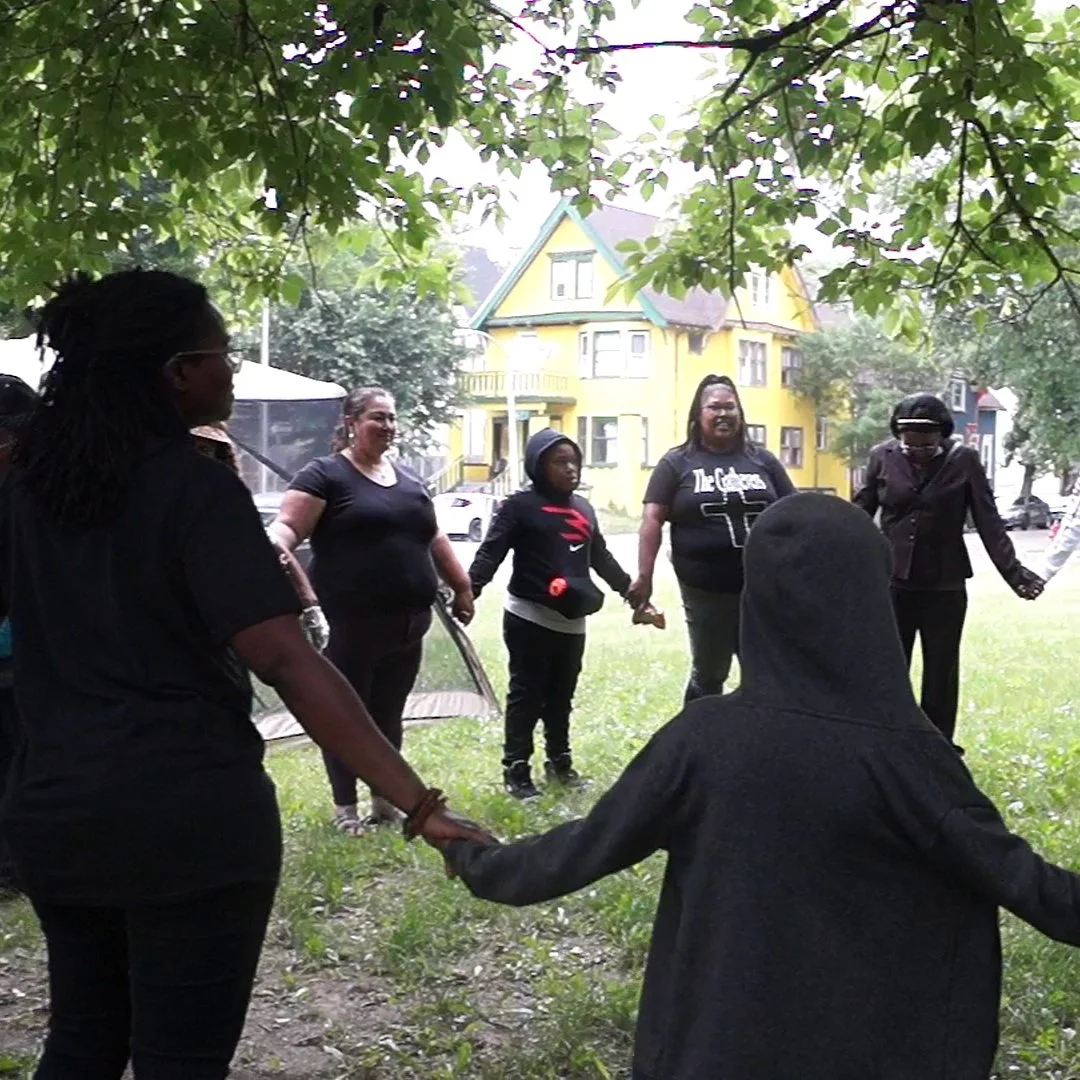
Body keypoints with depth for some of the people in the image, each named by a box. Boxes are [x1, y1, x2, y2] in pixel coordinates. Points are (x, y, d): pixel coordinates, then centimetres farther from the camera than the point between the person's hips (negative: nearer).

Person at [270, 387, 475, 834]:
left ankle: (386, 802, 25)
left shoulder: (408, 479, 16)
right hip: (351, 623, -6)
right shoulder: (326, 474, -5)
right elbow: (287, 525, -14)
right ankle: (344, 806, 15)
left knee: (388, 715, 14)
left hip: (406, 624, 6)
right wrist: (277, 549, -36)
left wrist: (462, 586, 24)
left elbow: (433, 538, 24)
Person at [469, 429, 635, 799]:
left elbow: (601, 558, 25)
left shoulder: (583, 508, 15)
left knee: (561, 696, 15)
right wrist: (468, 591, -27)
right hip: (529, 619, -6)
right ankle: (516, 769, 7)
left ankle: (559, 761, 28)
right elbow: (490, 553, -12)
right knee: (526, 695, 0)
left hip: (572, 622, 6)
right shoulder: (520, 505, -5)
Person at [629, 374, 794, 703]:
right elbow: (652, 520, -3)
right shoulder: (677, 463, 1)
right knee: (707, 677, 12)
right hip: (706, 592, -2)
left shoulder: (762, 460, 9)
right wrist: (644, 578, -12)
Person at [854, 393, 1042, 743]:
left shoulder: (964, 460, -6)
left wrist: (1013, 572, -13)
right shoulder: (882, 457, -4)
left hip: (945, 587, -1)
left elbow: (988, 522, -5)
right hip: (891, 583, 1)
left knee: (941, 675, 8)